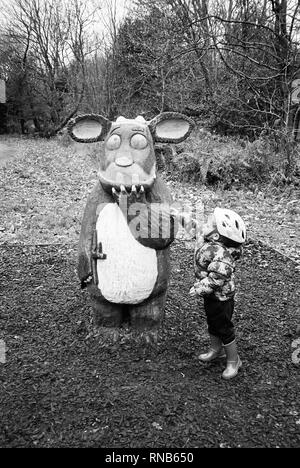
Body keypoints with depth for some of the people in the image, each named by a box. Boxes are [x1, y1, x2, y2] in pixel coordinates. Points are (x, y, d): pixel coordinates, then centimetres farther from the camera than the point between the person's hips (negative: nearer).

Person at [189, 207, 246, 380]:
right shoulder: (208, 243, -5)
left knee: (224, 328, 9)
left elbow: (217, 278, -35)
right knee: (213, 323, 26)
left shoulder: (221, 254, -34)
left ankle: (233, 361, 29)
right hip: (211, 296, 9)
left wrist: (200, 289, -25)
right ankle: (216, 349, 50)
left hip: (221, 297, -9)